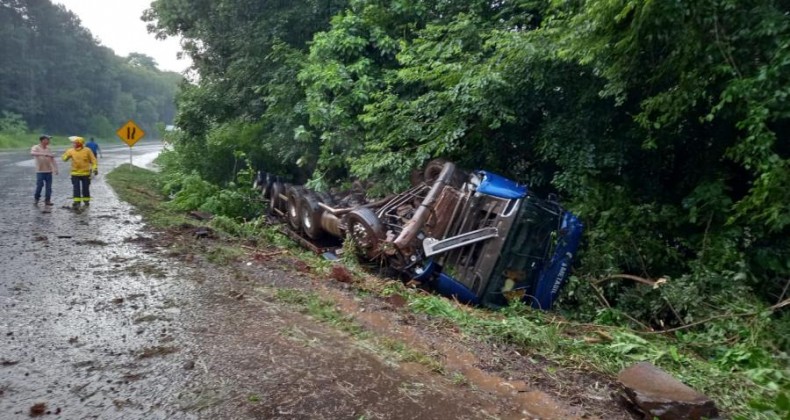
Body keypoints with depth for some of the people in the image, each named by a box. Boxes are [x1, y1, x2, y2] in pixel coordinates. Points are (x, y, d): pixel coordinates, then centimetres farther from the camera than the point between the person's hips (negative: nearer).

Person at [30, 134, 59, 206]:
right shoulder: (36, 148, -8)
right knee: (39, 185, -5)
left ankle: (47, 200, 12)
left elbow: (52, 159, 10)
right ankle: (36, 198, 16)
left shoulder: (48, 148, 7)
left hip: (49, 170, 4)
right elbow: (32, 153, -30)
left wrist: (55, 168, 3)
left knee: (49, 186, 4)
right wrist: (44, 154, -42)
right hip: (40, 171, -4)